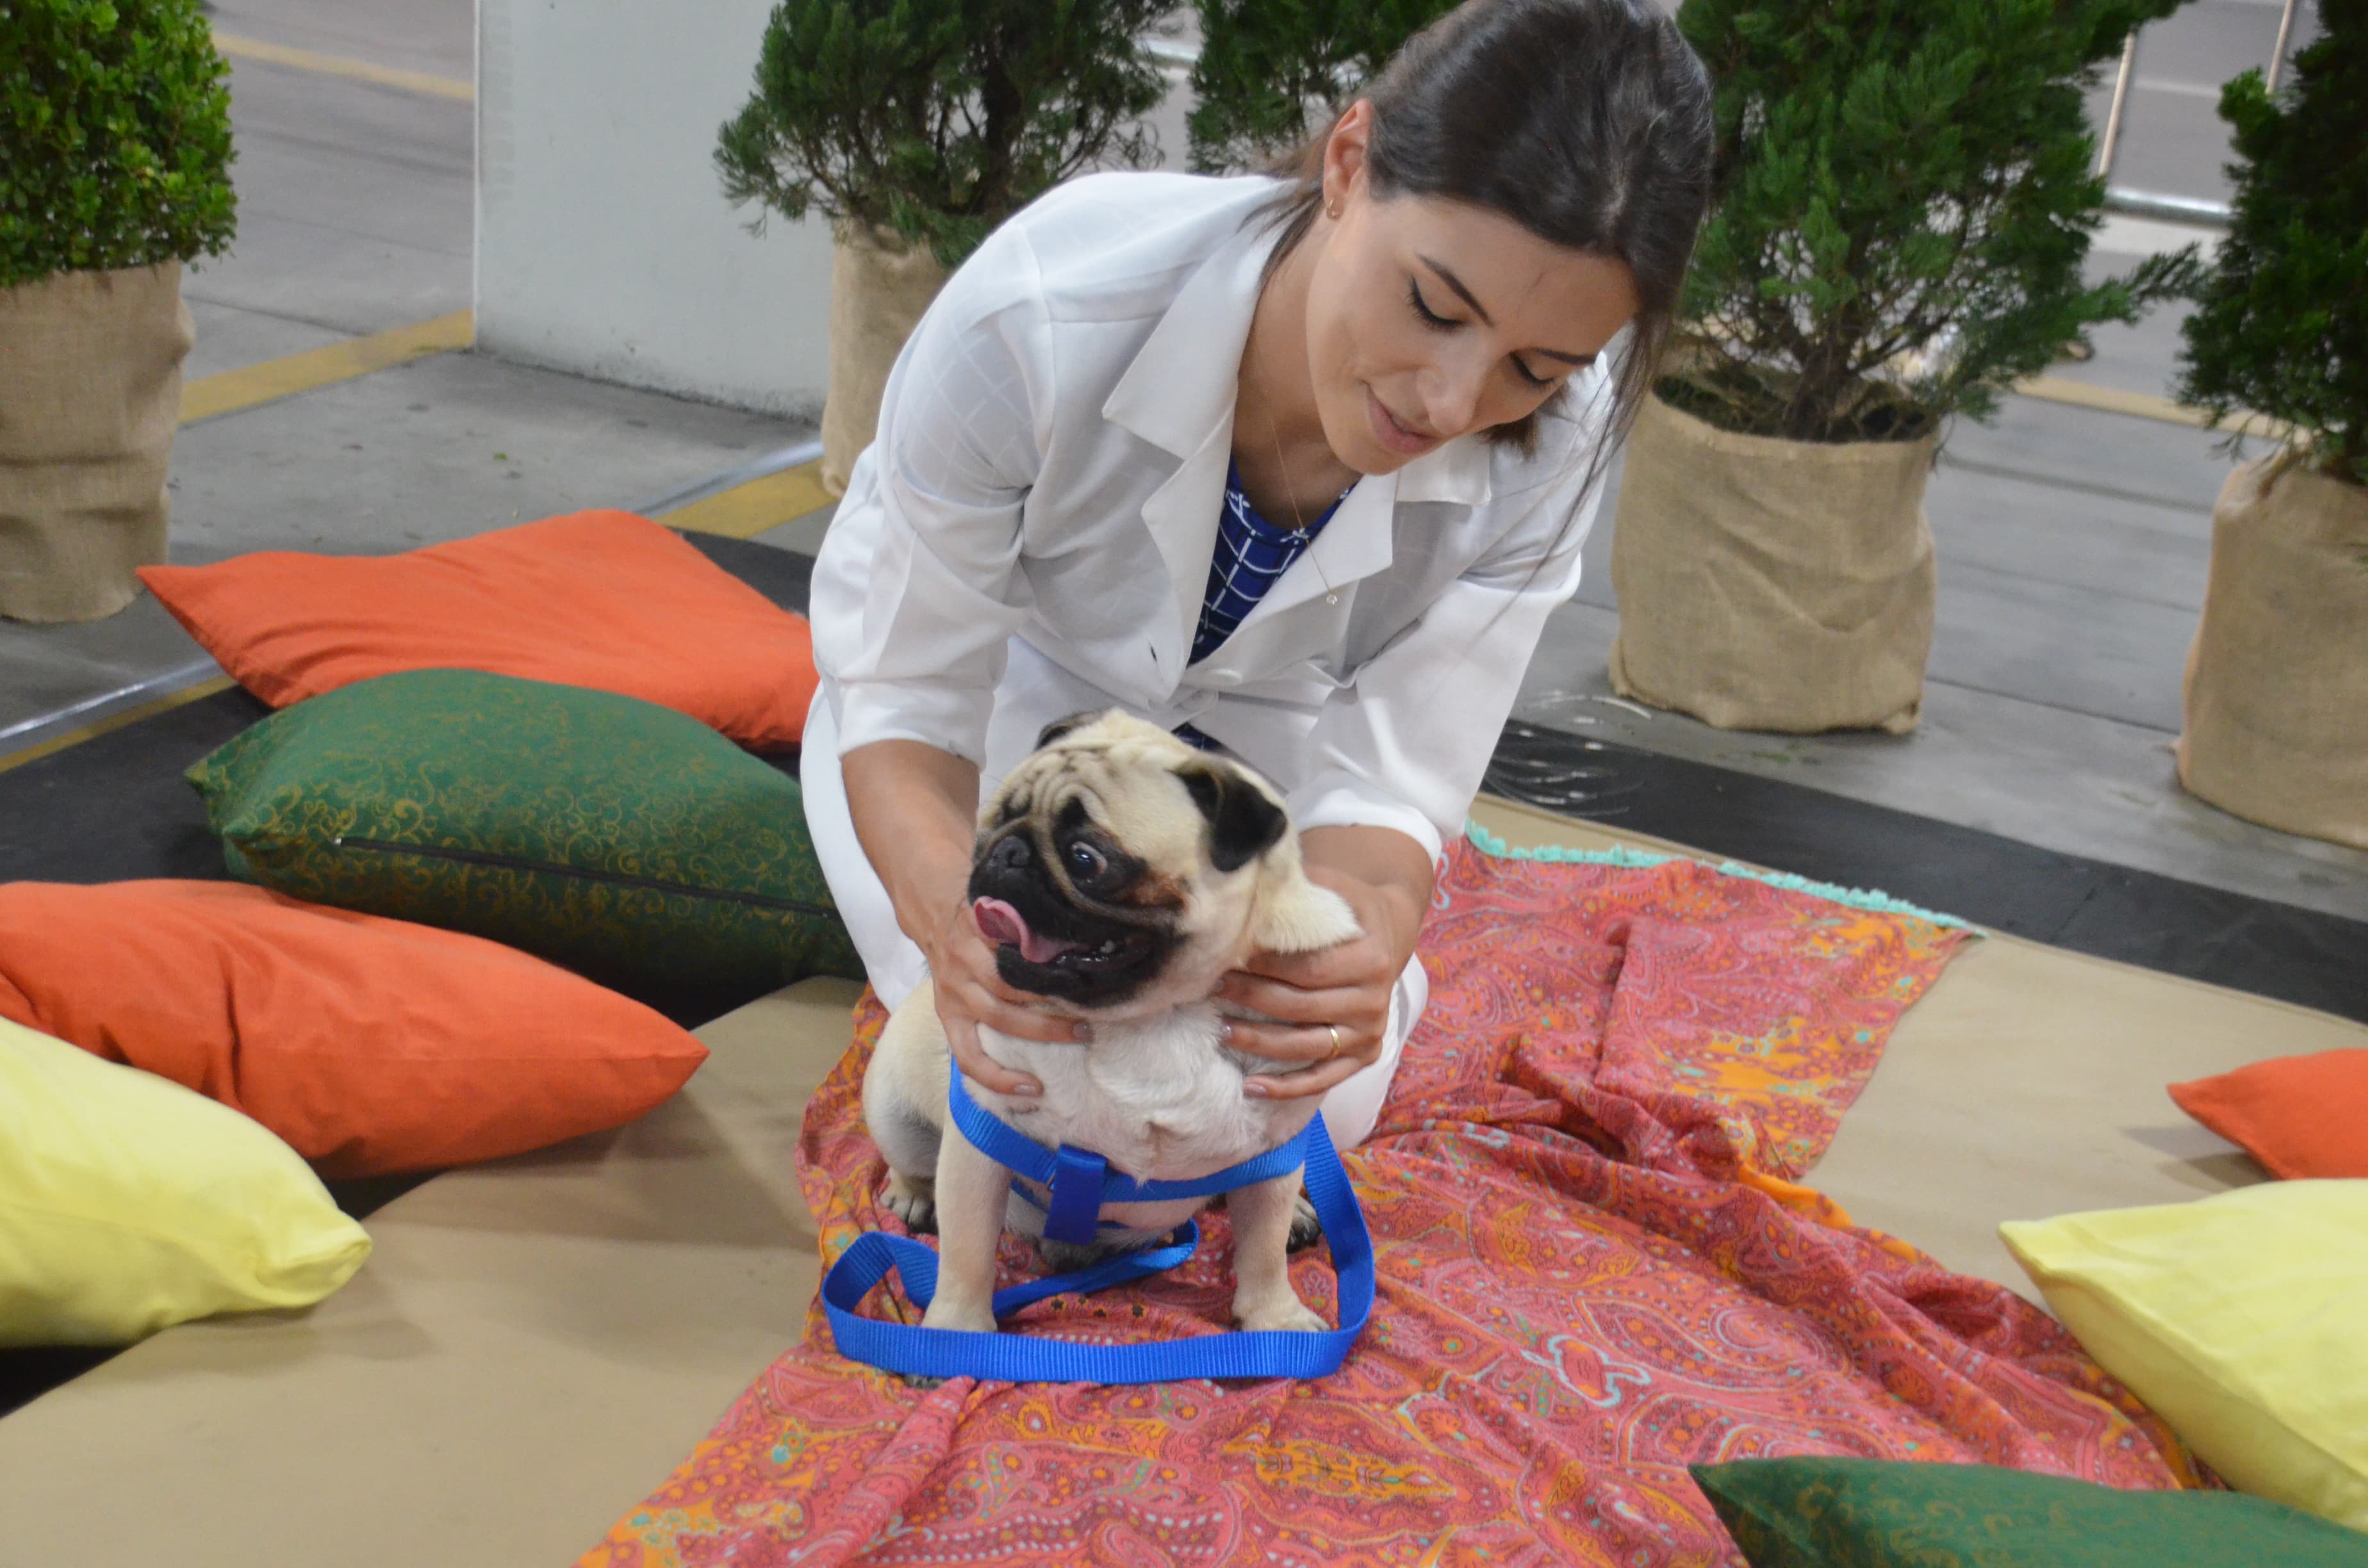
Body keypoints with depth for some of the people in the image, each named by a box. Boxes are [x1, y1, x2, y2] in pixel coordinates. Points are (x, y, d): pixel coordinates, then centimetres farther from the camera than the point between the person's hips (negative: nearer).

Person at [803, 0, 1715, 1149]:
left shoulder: (1550, 441, -33)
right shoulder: (1040, 310, -41)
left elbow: (1387, 787, -28)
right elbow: (908, 692, -30)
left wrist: (1365, 934, -53)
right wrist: (948, 911, -53)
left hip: (1252, 714, 2)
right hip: (1010, 676, -2)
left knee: (1321, 1102, -6)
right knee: (1027, 1084, -16)